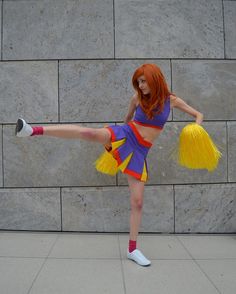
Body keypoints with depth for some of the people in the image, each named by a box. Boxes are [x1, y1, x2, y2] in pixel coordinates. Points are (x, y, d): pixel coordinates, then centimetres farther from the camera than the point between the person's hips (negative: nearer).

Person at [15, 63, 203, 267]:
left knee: (137, 201, -1)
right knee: (88, 132, -32)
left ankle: (132, 249, 11)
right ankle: (34, 130, -32)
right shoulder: (137, 98, 2)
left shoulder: (171, 100, 2)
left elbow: (199, 115, 11)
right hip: (124, 135, -1)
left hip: (140, 151, 1)